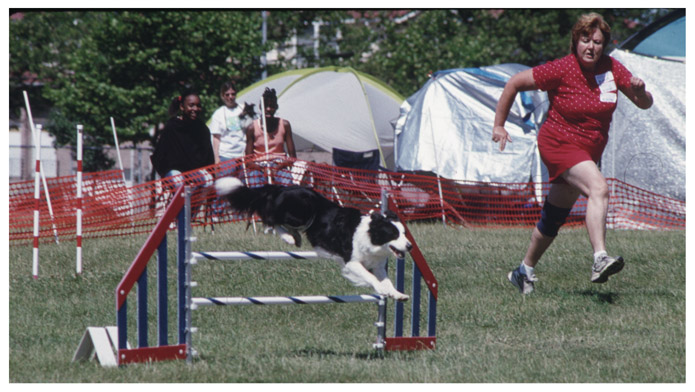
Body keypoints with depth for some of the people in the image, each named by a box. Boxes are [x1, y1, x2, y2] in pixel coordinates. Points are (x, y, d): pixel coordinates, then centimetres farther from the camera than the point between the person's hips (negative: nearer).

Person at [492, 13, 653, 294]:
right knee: (598, 187, -32)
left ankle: (525, 271, 34)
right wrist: (498, 126, -4)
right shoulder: (561, 69, -14)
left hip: (589, 152, 6)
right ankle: (600, 260, -45)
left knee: (554, 218, 15)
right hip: (558, 143, -6)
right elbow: (514, 83, -7)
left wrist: (640, 91, -22)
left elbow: (645, 105, 2)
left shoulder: (612, 68, -1)